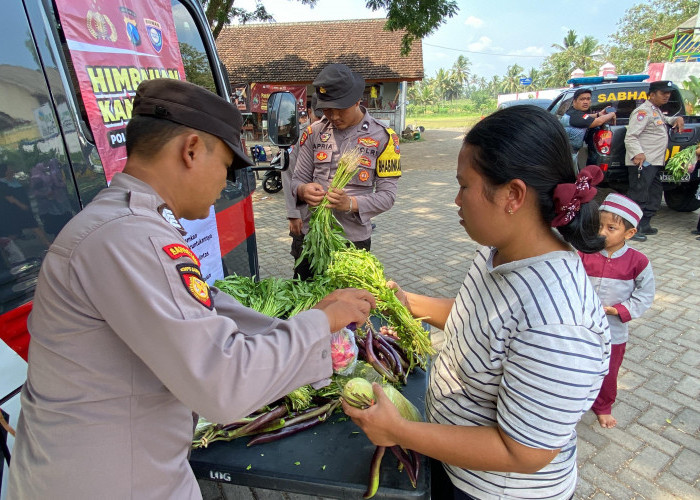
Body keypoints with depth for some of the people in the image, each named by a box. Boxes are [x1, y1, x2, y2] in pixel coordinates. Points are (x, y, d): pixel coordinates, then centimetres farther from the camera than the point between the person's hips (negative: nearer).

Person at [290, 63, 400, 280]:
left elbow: (387, 195, -7)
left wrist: (351, 204, -25)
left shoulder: (383, 137, -5)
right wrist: (303, 191, -19)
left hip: (354, 239, -2)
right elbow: (297, 179, 5)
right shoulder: (314, 132, 3)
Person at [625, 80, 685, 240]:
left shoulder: (657, 111, 21)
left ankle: (644, 225, 24)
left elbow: (666, 120, 45)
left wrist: (677, 119, 22)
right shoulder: (643, 111, -11)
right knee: (638, 196, -10)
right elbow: (630, 137, -22)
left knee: (655, 194, 16)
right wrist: (638, 153, -38)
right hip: (642, 162, -11)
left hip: (653, 163, 11)